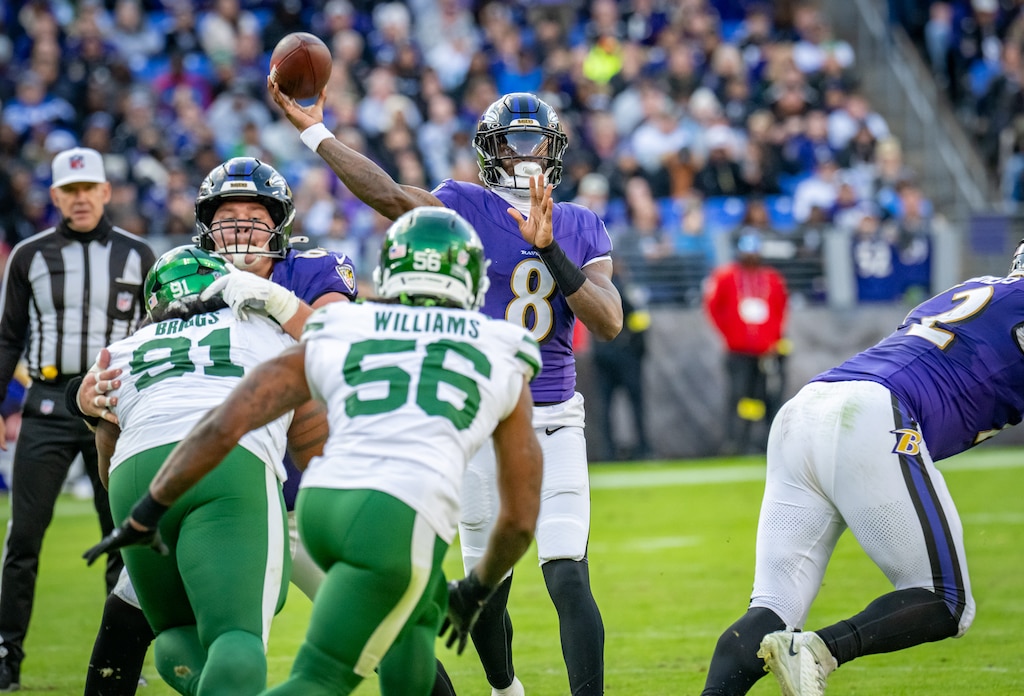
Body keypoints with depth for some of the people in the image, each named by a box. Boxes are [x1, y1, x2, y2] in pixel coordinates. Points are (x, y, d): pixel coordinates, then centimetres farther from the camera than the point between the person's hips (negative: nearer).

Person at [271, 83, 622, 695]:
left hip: (555, 422, 1)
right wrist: (314, 131, -26)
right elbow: (389, 194, -20)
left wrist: (549, 249, -16)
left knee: (570, 578, -13)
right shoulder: (466, 207, -1)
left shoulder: (583, 227, 8)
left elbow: (609, 323, -5)